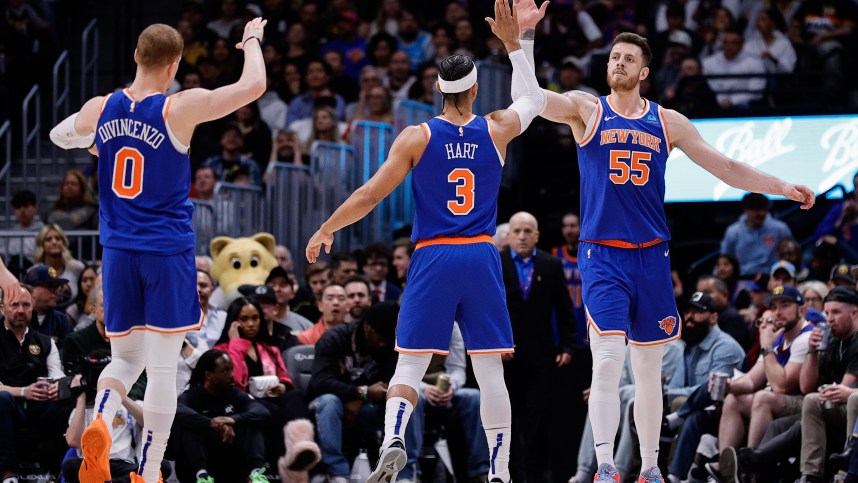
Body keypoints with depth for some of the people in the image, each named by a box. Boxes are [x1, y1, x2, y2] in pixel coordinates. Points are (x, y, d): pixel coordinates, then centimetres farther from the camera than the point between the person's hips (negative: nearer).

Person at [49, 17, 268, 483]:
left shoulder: (99, 110, 1)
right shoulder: (180, 109, -13)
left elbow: (59, 135, 23)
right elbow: (253, 85, -10)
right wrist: (252, 41, 8)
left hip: (118, 251, 4)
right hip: (168, 251, -4)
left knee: (125, 357, 16)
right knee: (163, 367, 3)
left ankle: (99, 422, -14)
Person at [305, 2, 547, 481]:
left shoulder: (416, 137, -3)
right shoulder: (497, 131, 3)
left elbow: (369, 195, -3)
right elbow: (535, 99, 24)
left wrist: (326, 230, 9)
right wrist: (513, 43, 25)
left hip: (432, 260, -1)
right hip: (482, 258, 1)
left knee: (410, 365, 1)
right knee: (490, 370, 5)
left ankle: (393, 441, -25)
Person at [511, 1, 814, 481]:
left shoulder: (668, 122, 9)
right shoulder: (587, 110, 1)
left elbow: (726, 167, 13)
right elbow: (524, 98, -13)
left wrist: (783, 187, 8)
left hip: (652, 258, 3)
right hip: (602, 257, -3)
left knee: (649, 369, 10)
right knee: (608, 361, -17)